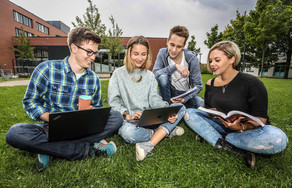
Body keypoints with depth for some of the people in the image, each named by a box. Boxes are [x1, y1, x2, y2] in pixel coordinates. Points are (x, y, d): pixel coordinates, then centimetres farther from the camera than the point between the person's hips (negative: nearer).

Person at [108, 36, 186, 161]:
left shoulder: (149, 75, 13)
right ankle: (166, 130, -10)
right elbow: (113, 102, -5)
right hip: (129, 121, -3)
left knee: (181, 108, -14)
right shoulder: (119, 74, 1)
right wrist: (128, 116, -24)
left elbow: (155, 99, 2)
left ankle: (149, 145, -27)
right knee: (128, 132, -39)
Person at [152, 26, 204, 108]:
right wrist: (175, 67, -31)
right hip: (169, 93, 1)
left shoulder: (191, 58, -13)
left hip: (187, 94, 0)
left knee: (201, 103, -29)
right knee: (162, 77, -29)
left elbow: (198, 85, -12)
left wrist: (184, 99, -29)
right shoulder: (163, 53, -10)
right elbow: (155, 74, -23)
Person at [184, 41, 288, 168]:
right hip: (221, 126, 3)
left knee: (278, 138, -34)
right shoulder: (210, 84, 3)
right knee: (189, 113, -16)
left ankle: (214, 137, -18)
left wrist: (241, 127, -32)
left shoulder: (251, 83, -11)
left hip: (248, 129, -3)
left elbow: (260, 118, -13)